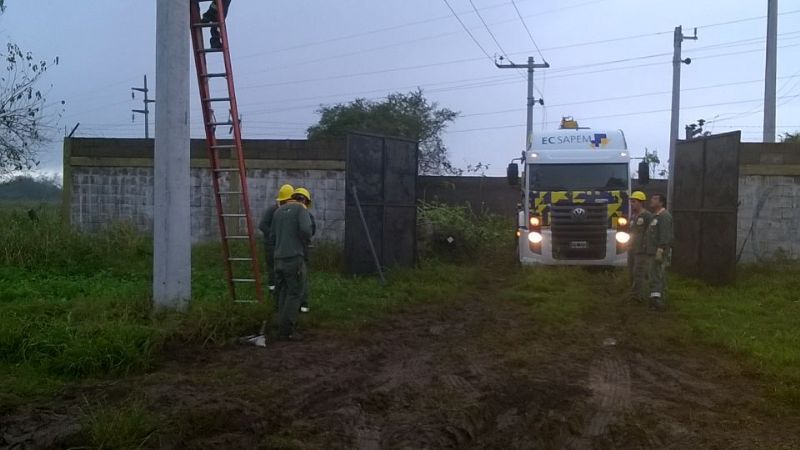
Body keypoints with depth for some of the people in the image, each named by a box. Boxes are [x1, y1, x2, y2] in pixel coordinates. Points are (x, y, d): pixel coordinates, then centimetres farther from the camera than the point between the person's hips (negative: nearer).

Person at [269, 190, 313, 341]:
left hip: (279, 259, 7)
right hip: (294, 258, -7)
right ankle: (287, 330, -3)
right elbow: (306, 229, -19)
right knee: (295, 294, -2)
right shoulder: (301, 209, -2)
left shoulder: (278, 211, 18)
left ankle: (284, 327, 15)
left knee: (284, 293, 13)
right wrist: (305, 240, 1)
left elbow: (272, 236, 19)